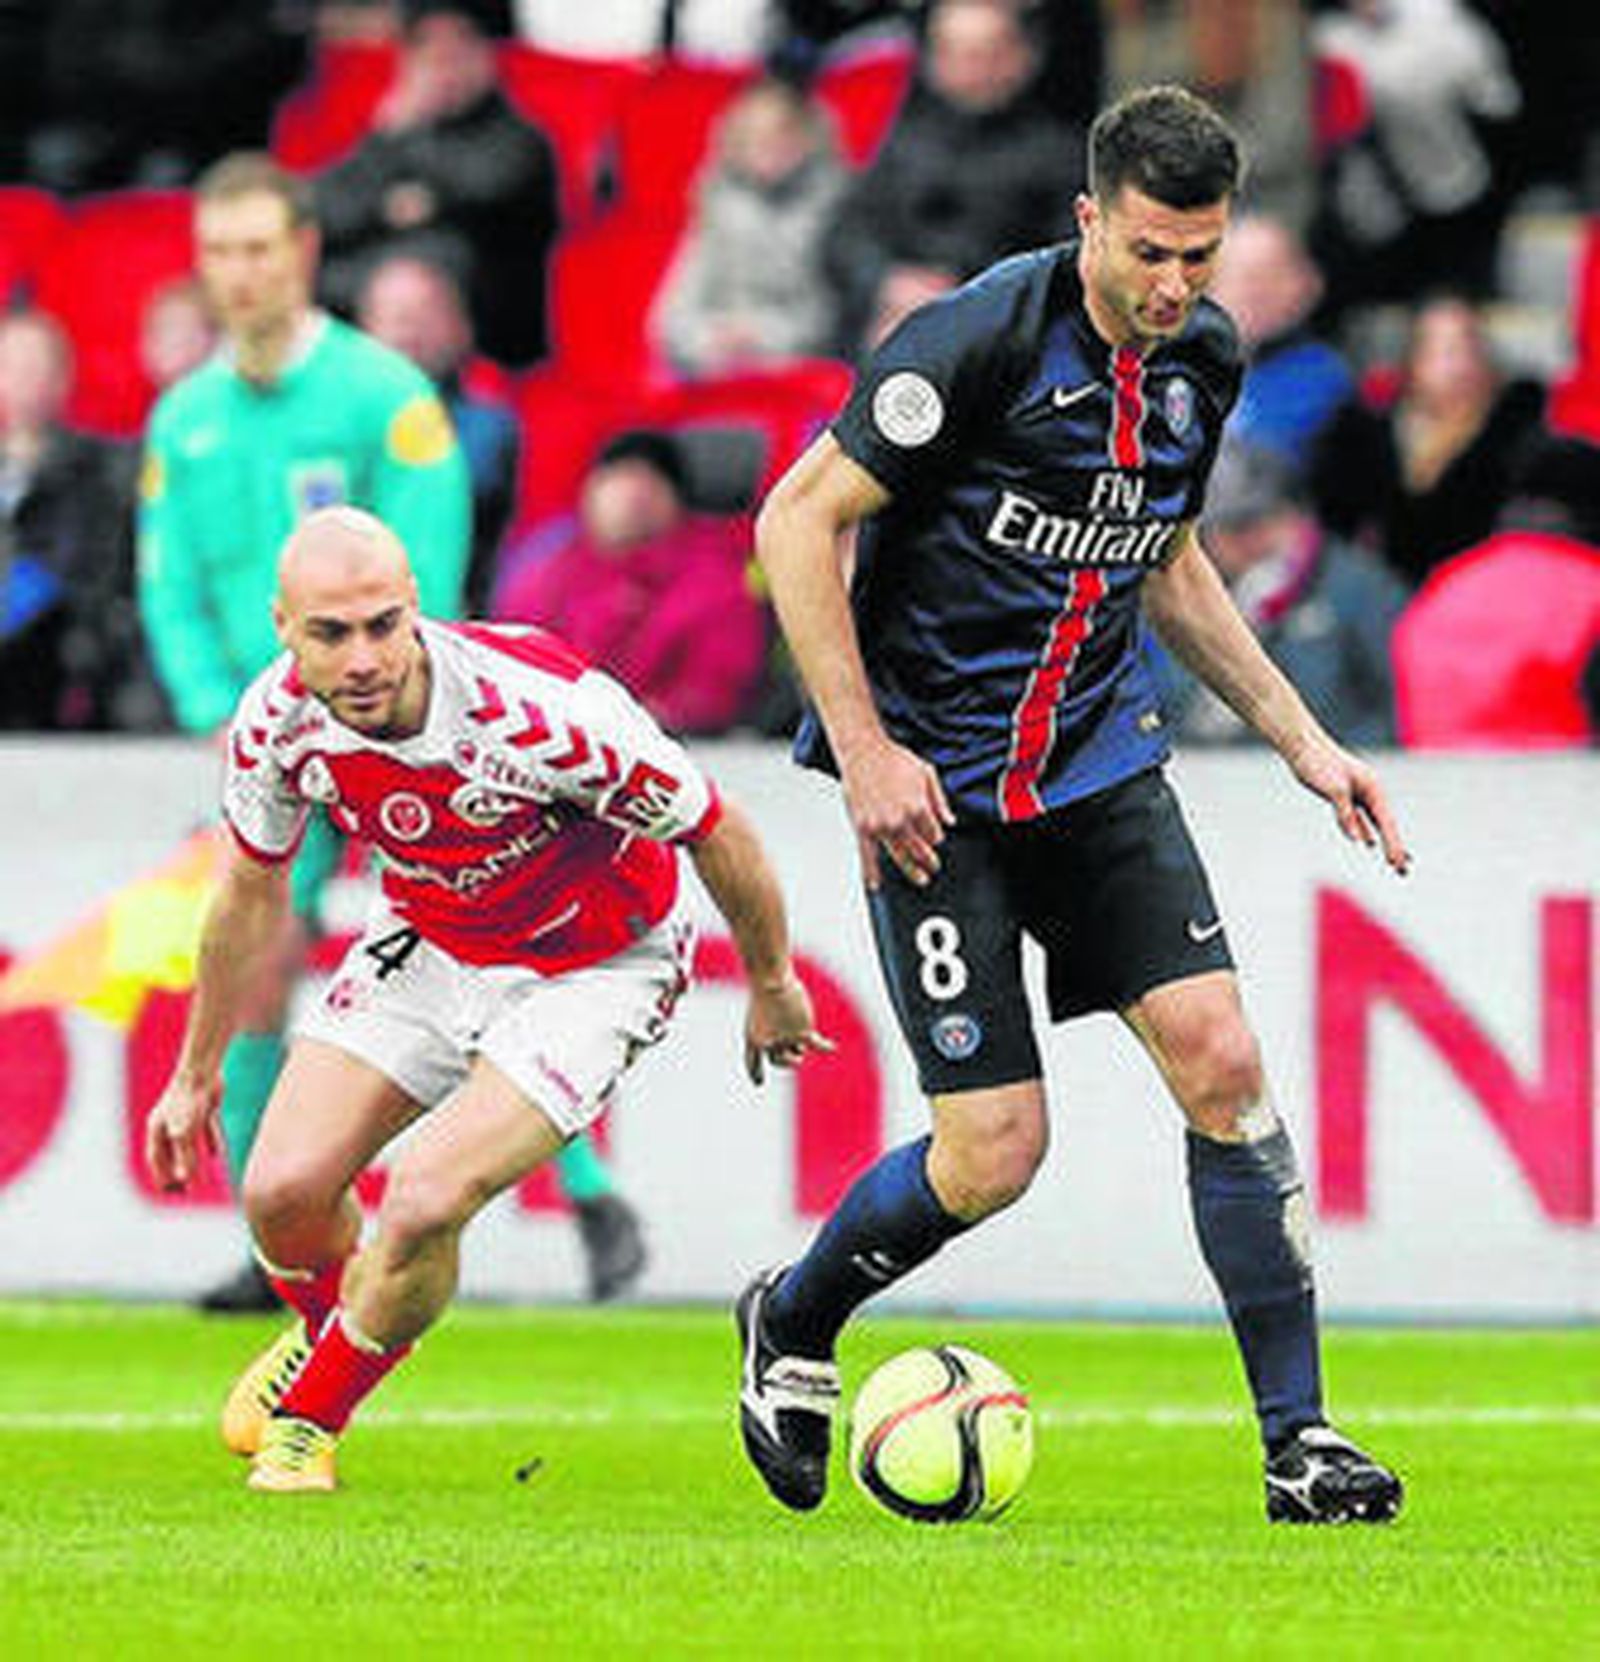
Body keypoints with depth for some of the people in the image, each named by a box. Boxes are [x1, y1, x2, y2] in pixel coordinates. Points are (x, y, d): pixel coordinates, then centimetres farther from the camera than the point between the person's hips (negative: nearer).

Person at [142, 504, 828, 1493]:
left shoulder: (545, 710, -36)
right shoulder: (276, 724, -19)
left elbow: (719, 837, -19)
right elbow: (252, 894, 4)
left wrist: (773, 985, -2)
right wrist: (198, 1073, 13)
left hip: (593, 967, -5)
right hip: (427, 945, 5)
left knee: (424, 1206, -22)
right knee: (285, 1189, -8)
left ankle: (312, 1415, 8)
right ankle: (328, 1328, 30)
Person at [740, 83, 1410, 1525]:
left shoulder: (1202, 360, 2)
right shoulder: (983, 338, -19)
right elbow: (799, 524, -15)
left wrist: (1299, 738, 15)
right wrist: (865, 749, -19)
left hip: (1102, 758, 6)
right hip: (936, 781, -6)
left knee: (1221, 1059, -9)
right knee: (996, 1151, -8)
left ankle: (1299, 1440, -3)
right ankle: (792, 1326, 22)